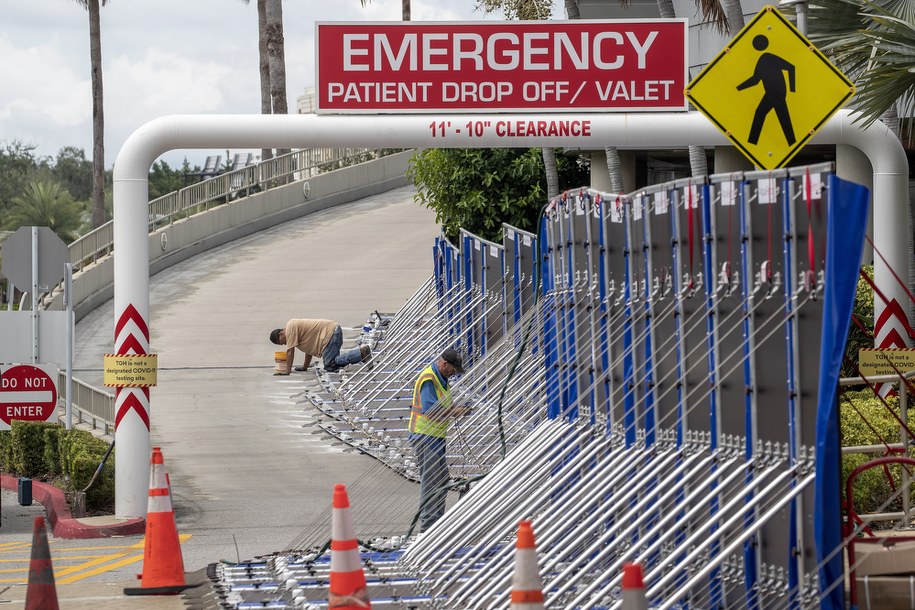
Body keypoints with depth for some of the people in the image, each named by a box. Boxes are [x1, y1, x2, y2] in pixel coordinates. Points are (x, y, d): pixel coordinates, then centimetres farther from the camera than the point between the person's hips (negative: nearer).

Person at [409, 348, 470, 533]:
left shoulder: (440, 378, 14)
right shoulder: (428, 380, -19)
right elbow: (430, 411, -26)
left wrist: (456, 409, 6)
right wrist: (454, 412, -17)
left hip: (436, 436, 11)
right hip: (426, 436, -11)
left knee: (442, 479, 16)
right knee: (430, 481, -8)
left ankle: (438, 519, 24)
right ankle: (427, 523, -4)